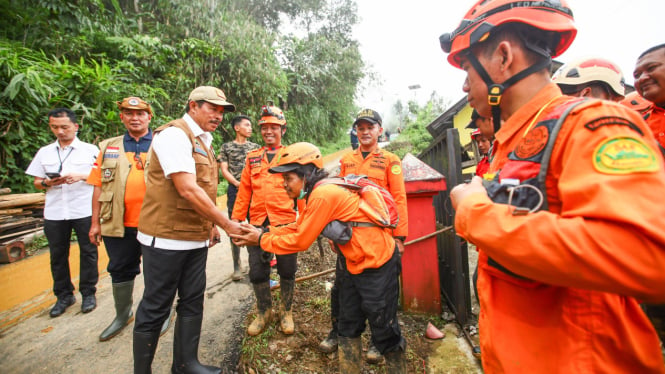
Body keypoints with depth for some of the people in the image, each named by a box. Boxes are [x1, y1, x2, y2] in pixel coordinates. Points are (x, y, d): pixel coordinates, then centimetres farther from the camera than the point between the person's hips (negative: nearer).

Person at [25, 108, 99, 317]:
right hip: (54, 213, 3)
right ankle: (64, 295, 25)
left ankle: (88, 293, 18)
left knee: (88, 252, 4)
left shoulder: (90, 150, 3)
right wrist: (47, 183, -8)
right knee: (57, 255, 10)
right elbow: (36, 183, 14)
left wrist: (81, 176, -15)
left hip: (84, 211, -3)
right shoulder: (44, 152, 12)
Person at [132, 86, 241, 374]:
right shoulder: (174, 134, -14)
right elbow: (187, 189, -24)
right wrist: (226, 223, -19)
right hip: (166, 239, -8)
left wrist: (211, 225, 14)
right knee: (156, 307, 7)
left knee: (192, 301, 15)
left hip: (196, 239, 8)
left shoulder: (203, 141, 13)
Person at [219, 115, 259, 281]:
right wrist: (238, 183, -13)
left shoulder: (255, 147, 12)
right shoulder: (226, 147, 7)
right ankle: (237, 266, 12)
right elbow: (224, 170, 1)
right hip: (235, 191, -1)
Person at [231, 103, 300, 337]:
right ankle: (263, 312, 34)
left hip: (286, 223, -3)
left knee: (287, 271, 10)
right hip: (258, 223, 3)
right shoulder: (252, 158, 12)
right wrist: (236, 218, 6)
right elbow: (244, 191, 10)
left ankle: (286, 312, 33)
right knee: (257, 272, 11)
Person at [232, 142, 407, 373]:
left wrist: (262, 240, -8)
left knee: (384, 329, 8)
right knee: (348, 326, 19)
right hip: (355, 263, 10)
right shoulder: (316, 194, 5)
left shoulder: (323, 195, -26)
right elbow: (297, 228, 9)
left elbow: (300, 241, -20)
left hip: (377, 263, -10)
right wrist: (262, 232, 0)